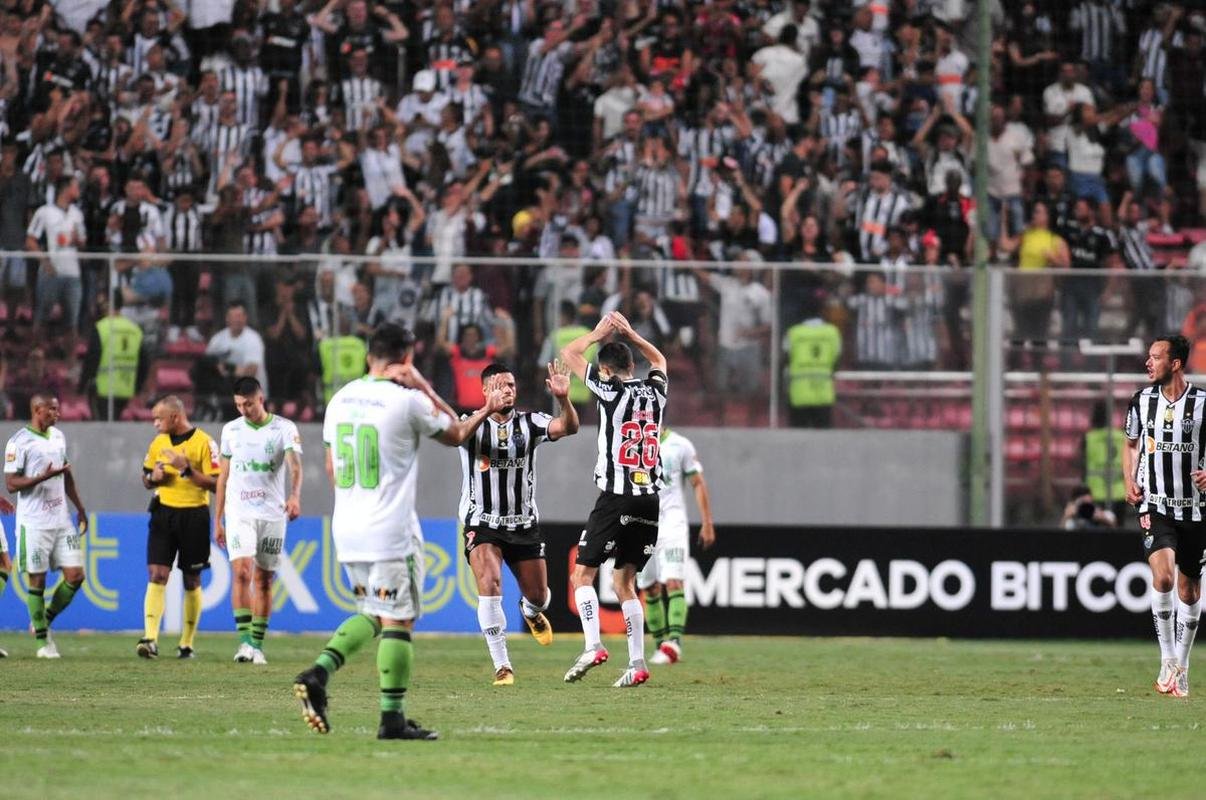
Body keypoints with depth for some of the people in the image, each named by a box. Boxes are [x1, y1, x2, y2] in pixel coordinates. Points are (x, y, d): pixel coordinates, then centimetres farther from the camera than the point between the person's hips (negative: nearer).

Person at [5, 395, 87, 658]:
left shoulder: (58, 437, 12)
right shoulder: (19, 442, -10)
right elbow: (11, 484, -13)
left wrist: (80, 508, 22)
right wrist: (44, 476, -25)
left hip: (61, 520, 6)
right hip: (34, 524, -6)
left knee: (75, 575, 0)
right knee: (37, 581, -1)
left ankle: (45, 621, 19)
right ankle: (43, 641, 8)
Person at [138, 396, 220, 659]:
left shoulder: (204, 442, -7)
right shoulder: (158, 442, 11)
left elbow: (214, 484, -10)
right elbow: (146, 480, 20)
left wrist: (187, 469, -20)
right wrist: (153, 477, -2)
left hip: (193, 516, -4)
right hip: (163, 513, 4)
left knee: (191, 581, 5)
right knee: (156, 575, -10)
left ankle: (187, 643, 15)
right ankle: (150, 639, -17)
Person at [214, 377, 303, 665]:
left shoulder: (284, 428, -1)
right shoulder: (231, 430, 8)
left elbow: (295, 464, -16)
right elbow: (223, 477, 13)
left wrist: (295, 495, -35)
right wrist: (217, 520, 11)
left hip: (272, 513, -1)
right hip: (239, 514, 1)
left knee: (264, 580, 4)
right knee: (242, 572, -16)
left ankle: (257, 644, 11)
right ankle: (244, 641, -18)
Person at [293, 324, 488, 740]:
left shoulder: (341, 399, 8)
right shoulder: (407, 401, -11)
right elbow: (455, 435, 5)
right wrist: (422, 386, 4)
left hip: (346, 530, 7)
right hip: (391, 531, -7)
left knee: (372, 614, 19)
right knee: (398, 621, -1)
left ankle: (319, 672, -2)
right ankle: (392, 718, -2)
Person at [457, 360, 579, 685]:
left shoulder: (528, 423, -1)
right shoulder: (474, 424, -8)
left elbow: (568, 427, -17)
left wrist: (563, 398, -37)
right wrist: (487, 410, -49)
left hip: (524, 523, 3)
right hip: (483, 523, -3)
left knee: (538, 595, 11)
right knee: (490, 585, -22)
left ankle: (530, 611, 51)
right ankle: (502, 666, -15)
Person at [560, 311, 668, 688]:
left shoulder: (611, 391, -6)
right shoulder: (655, 391, 8)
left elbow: (569, 353, 5)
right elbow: (659, 359, 33)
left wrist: (598, 333, 19)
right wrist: (630, 334, 31)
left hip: (616, 499, -6)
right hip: (650, 500, 6)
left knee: (582, 574, 1)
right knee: (624, 582, 12)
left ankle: (593, 646, -18)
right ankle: (637, 663, 3)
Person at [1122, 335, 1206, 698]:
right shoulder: (1141, 401, 2)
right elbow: (1131, 444, 18)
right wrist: (1129, 482, 3)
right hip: (1155, 505, 0)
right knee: (1162, 575, -21)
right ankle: (1167, 660, -12)